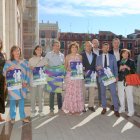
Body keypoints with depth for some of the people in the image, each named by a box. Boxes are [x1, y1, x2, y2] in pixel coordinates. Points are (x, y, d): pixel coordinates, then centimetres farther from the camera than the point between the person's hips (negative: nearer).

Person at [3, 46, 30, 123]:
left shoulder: (24, 62, 8)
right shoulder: (8, 62, 3)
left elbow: (27, 72, 7)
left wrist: (26, 82, -3)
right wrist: (8, 69, -20)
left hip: (22, 84, 2)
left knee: (22, 100, 8)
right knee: (12, 101, 2)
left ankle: (23, 116, 17)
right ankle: (12, 117, 15)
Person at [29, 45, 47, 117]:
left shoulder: (44, 59, 8)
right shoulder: (31, 59, 4)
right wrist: (31, 68, -16)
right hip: (33, 79, -1)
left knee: (41, 95, 6)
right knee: (33, 96, 2)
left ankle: (41, 110, 17)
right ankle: (33, 111, 13)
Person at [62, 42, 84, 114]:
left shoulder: (80, 56, 10)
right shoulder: (67, 57, 5)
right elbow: (65, 67, 8)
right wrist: (68, 69, -11)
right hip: (70, 75, -2)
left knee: (78, 92, 2)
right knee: (70, 92, -4)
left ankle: (78, 108, 11)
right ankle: (70, 108, 4)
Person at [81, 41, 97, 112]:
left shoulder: (95, 55, 11)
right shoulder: (81, 55, 1)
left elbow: (96, 65, 11)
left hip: (92, 76, 3)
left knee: (92, 91, 6)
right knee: (83, 91, 2)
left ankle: (91, 105, 17)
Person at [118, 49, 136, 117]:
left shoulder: (131, 62, 3)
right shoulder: (119, 62, 12)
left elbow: (134, 71, -4)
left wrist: (127, 67, -16)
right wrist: (120, 68, -9)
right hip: (120, 80, 4)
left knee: (129, 96, -6)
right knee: (120, 95, 10)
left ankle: (131, 111, 3)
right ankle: (122, 108, 27)